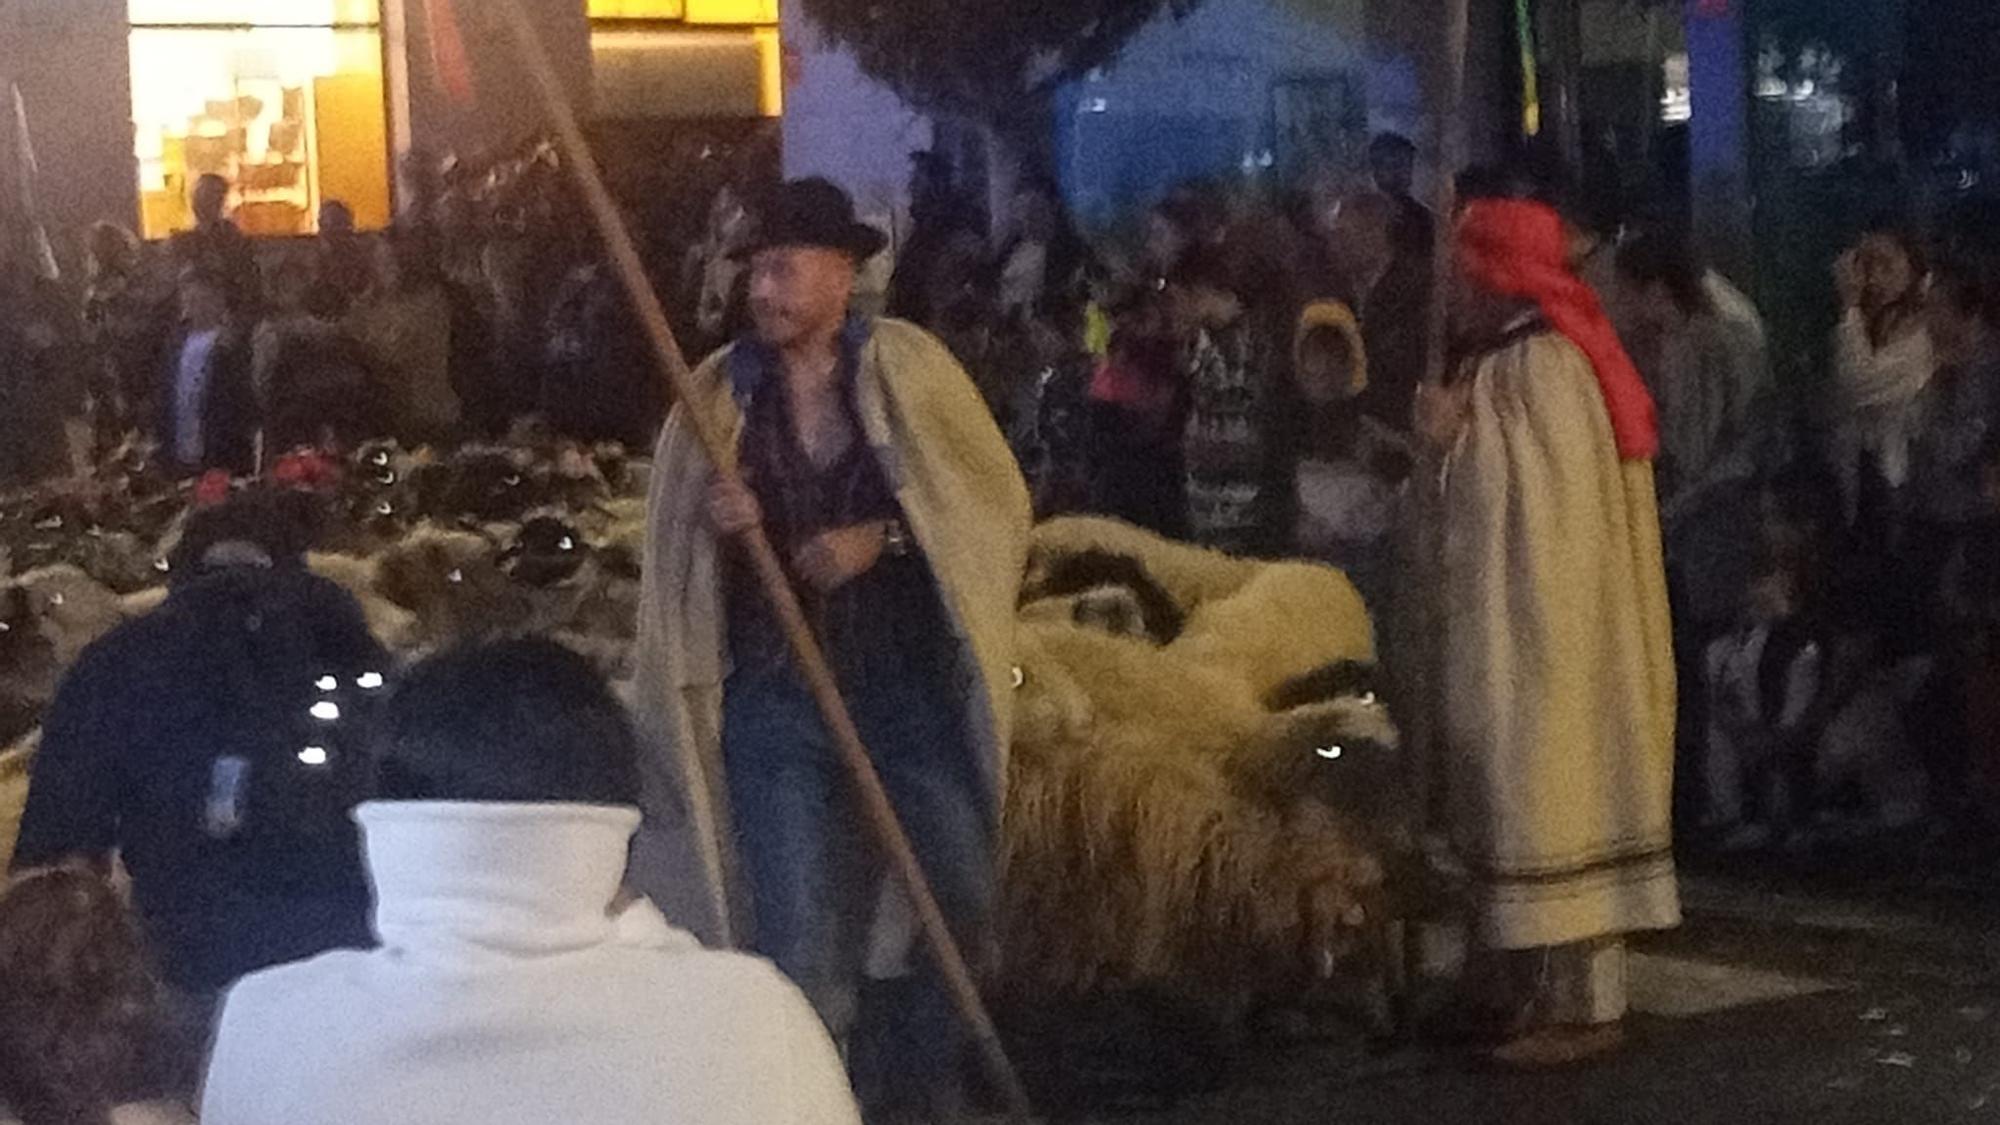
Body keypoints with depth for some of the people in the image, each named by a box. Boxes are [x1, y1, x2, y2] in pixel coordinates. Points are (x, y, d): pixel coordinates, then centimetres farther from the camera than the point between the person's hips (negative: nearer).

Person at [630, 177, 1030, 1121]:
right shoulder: (719, 392, -1)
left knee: (958, 903, 9)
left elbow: (997, 500, -2)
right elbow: (674, 559, 5)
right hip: (777, 695, -1)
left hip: (914, 682, 1)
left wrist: (879, 538, -14)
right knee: (799, 936, -5)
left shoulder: (908, 367, -3)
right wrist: (709, 525, -18)